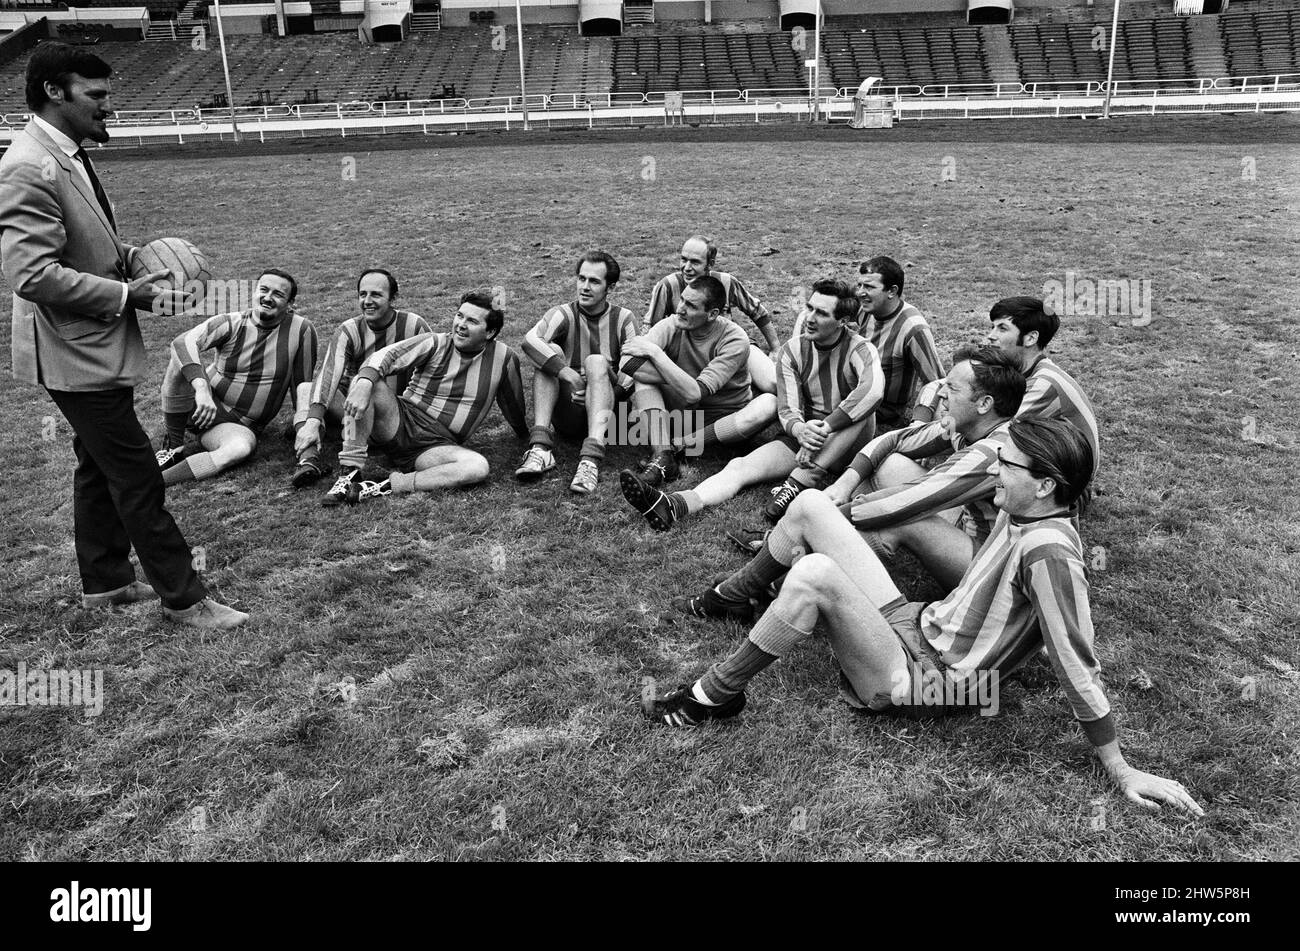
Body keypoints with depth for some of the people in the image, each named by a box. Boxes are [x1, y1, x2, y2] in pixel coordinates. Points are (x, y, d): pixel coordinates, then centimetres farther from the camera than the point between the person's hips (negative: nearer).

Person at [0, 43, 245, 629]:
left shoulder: (67, 157, 10)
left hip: (94, 348, 11)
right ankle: (182, 598, 6)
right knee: (137, 476, -4)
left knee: (100, 466, 19)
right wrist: (127, 295, -21)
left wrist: (132, 258, 4)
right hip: (75, 354, -11)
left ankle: (105, 582, 34)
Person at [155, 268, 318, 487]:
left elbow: (302, 384, 2)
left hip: (241, 425, 0)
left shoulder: (301, 330, -4)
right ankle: (174, 446, -14)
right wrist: (201, 388, -41)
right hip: (202, 407, 1)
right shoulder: (231, 323, -7)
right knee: (182, 364, -29)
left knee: (241, 448, -36)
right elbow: (182, 342, -24)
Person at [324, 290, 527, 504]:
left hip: (437, 446, 0)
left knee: (478, 467, -33)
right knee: (365, 382, -26)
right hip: (400, 424, 0)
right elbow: (387, 355, -16)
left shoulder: (504, 358, 3)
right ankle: (350, 473, -27)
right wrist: (364, 384, -36)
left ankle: (386, 486, -33)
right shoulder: (435, 344, -1)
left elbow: (513, 404, 19)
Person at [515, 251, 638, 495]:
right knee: (551, 350, -19)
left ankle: (591, 457, -45)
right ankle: (540, 447, -34)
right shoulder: (563, 314, 3)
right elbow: (530, 341, -20)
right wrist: (566, 373, -31)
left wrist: (607, 393, -22)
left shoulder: (623, 319, 6)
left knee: (596, 361, -26)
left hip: (608, 413, -1)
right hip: (566, 414, 1)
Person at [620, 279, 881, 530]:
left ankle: (797, 483, -37)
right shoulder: (792, 352, 1)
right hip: (801, 437, 3)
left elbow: (873, 391, -33)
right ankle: (673, 505, -49)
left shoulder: (860, 350, -10)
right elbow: (788, 410, -8)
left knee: (861, 408, -35)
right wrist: (801, 430, -32)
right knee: (740, 467, -22)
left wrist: (825, 427, -39)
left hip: (848, 444, -3)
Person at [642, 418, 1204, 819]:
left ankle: (714, 699, -14)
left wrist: (1123, 774, -19)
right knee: (810, 502, 0)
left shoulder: (1048, 551, -24)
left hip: (917, 679, -8)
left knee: (815, 574, -33)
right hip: (913, 624, 9)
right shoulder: (1021, 514, 2)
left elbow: (1078, 670, -23)